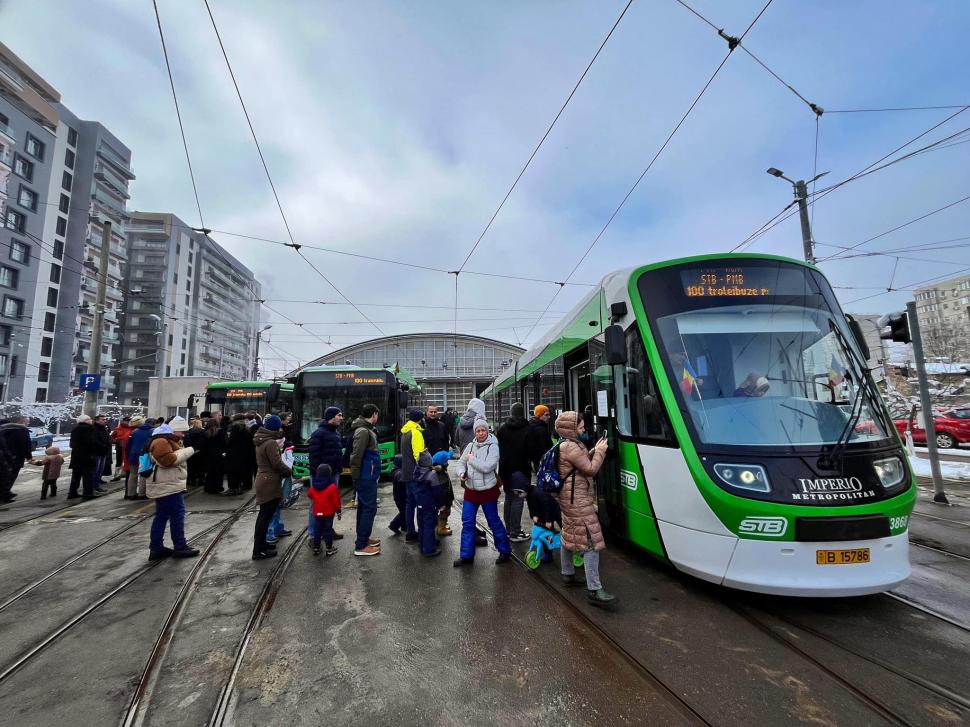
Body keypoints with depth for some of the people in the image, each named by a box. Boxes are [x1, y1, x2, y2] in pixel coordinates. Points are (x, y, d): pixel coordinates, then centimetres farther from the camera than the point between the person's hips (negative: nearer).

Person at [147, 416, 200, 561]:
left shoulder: (169, 441, 19)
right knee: (177, 515, -5)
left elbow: (176, 457, 26)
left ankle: (156, 548, 18)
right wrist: (187, 451, -20)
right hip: (168, 486, -11)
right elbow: (168, 460, -26)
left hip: (167, 485, 11)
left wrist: (186, 451, 9)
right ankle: (180, 547, 1)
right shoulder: (161, 441, -16)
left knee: (162, 516, 13)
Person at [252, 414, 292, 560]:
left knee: (264, 515, 20)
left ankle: (260, 544, 32)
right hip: (270, 483, -10)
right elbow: (277, 464, -20)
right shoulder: (271, 443, -19)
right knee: (266, 516, -2)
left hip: (263, 481, 10)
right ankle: (259, 550, 4)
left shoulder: (261, 441, 11)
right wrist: (290, 471, -6)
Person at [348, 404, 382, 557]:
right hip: (366, 478, -10)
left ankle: (363, 538, 29)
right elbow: (356, 456, -22)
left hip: (367, 477, 10)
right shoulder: (363, 431, -19)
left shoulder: (367, 430, 11)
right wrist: (356, 478, -17)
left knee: (364, 507, 17)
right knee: (369, 508, -5)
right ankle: (361, 546, 2)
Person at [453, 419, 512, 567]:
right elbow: (461, 462, 10)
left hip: (488, 490, -5)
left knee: (494, 522, 7)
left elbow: (487, 467, -24)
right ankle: (466, 556, 21)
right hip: (471, 490, 5)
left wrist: (471, 458, -13)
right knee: (467, 522, 8)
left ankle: (505, 551, 27)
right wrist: (461, 472, -11)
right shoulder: (471, 446, 2)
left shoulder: (493, 446, -14)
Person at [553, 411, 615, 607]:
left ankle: (567, 574, 35)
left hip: (568, 497, 11)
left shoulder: (565, 445, 11)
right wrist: (600, 452, -6)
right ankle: (594, 591, -5)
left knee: (569, 535, 21)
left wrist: (592, 452, 2)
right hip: (578, 500, -11)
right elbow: (591, 469, -18)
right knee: (592, 542, -9)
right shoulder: (571, 447, -22)